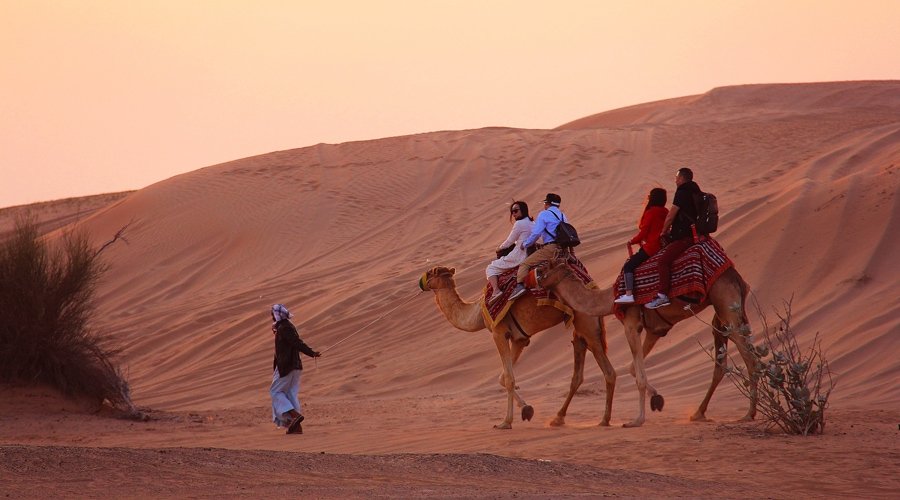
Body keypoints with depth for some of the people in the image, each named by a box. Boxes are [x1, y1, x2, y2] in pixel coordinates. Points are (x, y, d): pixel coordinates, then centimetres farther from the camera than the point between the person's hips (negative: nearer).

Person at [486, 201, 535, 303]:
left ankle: (496, 290, -21)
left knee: (491, 268, 0)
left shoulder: (519, 224, -14)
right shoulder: (532, 223, 11)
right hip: (530, 256, 9)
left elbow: (509, 242, -6)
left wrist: (499, 248, 12)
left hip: (519, 257, -9)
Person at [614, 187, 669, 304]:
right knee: (631, 262, 20)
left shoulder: (651, 212, -12)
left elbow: (643, 232, -10)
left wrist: (632, 241, 4)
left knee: (628, 266, -8)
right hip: (660, 245, 9)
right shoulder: (665, 212, 8)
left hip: (650, 248, -9)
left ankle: (629, 294, -20)